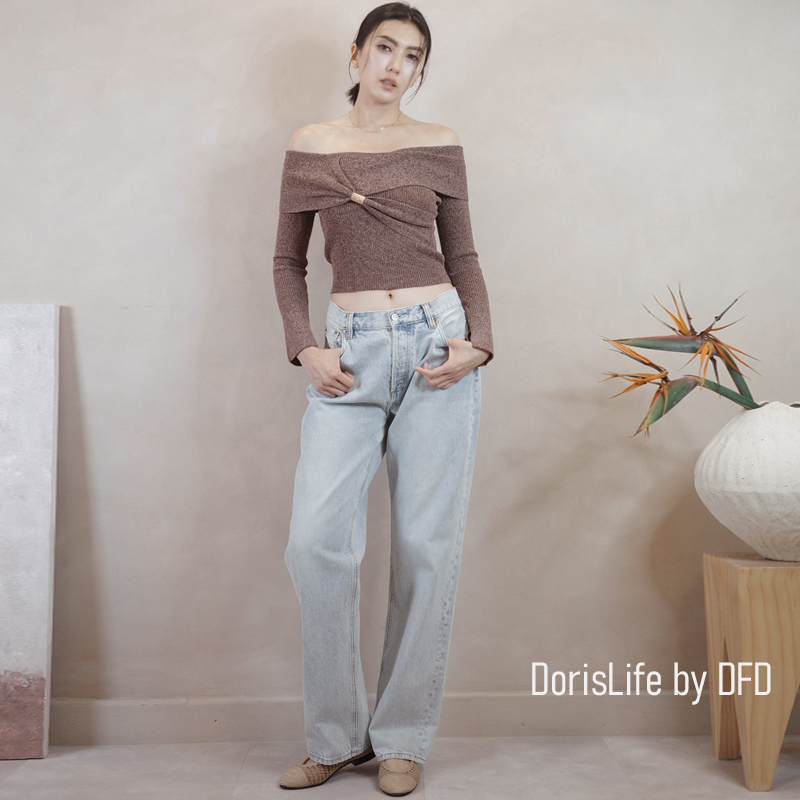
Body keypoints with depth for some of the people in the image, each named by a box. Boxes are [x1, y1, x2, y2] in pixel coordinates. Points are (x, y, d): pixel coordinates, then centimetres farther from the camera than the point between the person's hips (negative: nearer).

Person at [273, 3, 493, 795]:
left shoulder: (439, 146, 10)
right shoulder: (310, 146, 10)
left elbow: (462, 257, 12)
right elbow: (288, 262, 12)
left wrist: (476, 341, -5)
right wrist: (305, 349, -3)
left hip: (435, 344, 0)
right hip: (351, 354, 0)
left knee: (426, 543, 0)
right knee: (316, 539, -11)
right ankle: (337, 735, 8)